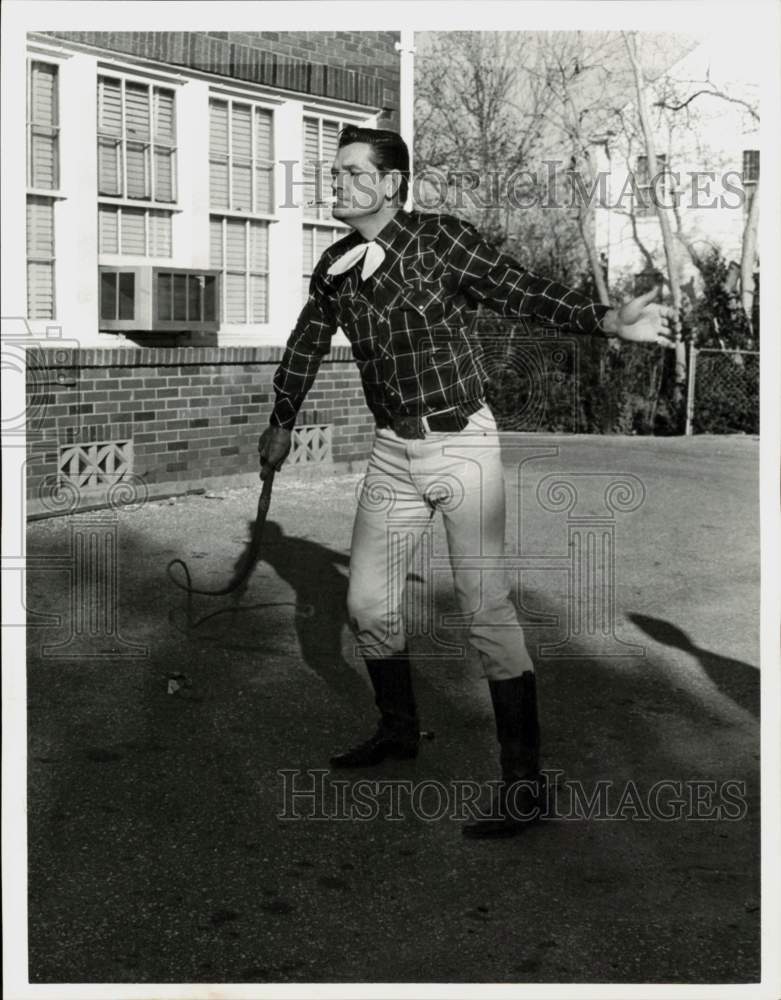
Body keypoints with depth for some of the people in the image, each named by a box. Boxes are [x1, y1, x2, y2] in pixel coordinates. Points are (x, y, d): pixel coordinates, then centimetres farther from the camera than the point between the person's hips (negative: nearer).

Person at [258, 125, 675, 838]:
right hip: (394, 450, 6)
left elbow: (524, 290, -12)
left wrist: (609, 321, -27)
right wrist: (282, 423, 32)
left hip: (461, 443, -6)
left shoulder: (442, 239, -8)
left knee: (487, 608, -9)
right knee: (367, 603, 10)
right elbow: (306, 346, 21)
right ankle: (400, 730, 35)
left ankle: (524, 779, 1)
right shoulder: (334, 268, 7)